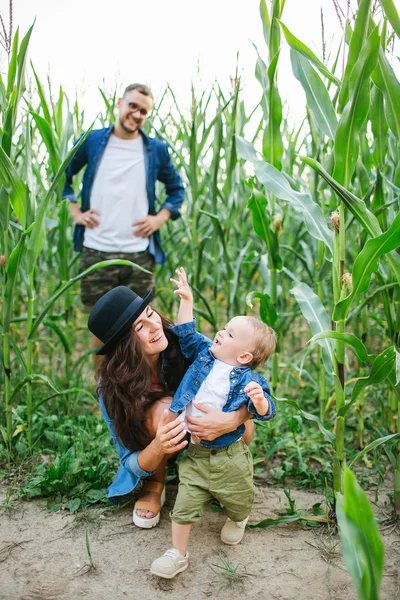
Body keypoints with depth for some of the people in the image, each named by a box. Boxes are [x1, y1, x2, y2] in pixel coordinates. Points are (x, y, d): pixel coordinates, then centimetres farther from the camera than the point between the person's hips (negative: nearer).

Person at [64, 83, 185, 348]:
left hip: (140, 253, 0)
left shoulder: (156, 149, 6)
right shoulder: (91, 141, 5)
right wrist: (75, 212, 4)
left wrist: (160, 218, 1)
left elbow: (177, 189, 16)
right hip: (97, 251, 0)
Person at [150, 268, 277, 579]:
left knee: (238, 500, 18)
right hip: (194, 454, 3)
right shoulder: (205, 354, -1)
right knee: (185, 504, 2)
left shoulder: (248, 379, -15)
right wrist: (187, 300, 3)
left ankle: (237, 520, 54)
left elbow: (266, 412, -19)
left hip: (229, 457, -3)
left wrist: (258, 400, -42)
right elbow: (187, 335, 9)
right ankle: (178, 554, 19)